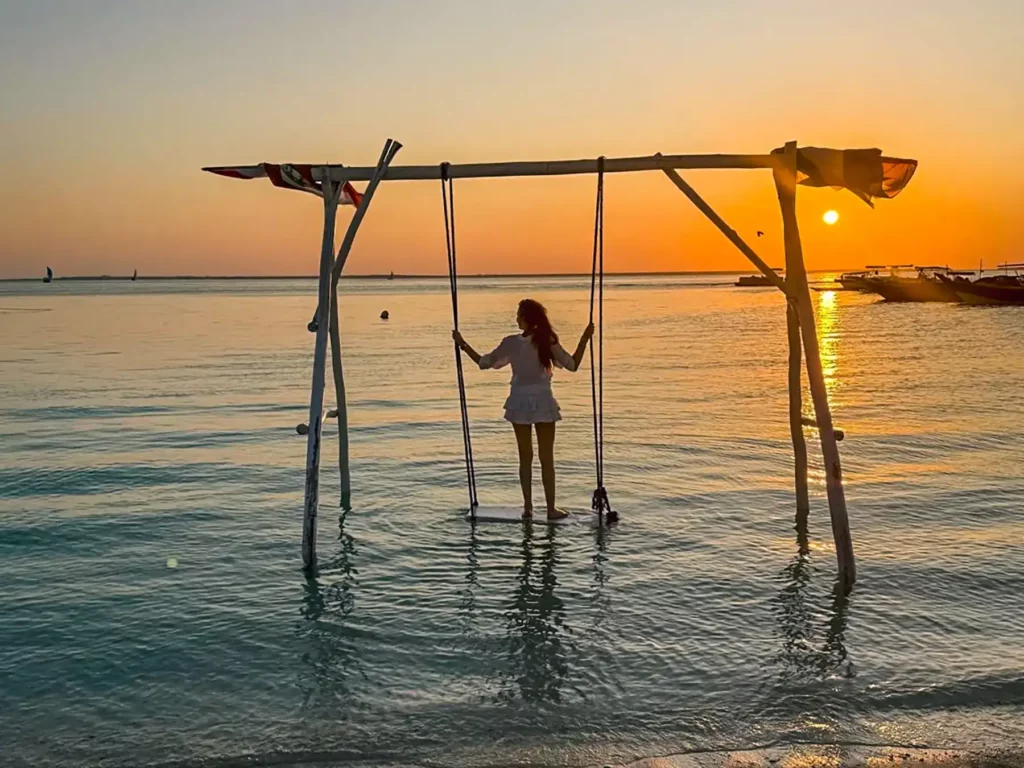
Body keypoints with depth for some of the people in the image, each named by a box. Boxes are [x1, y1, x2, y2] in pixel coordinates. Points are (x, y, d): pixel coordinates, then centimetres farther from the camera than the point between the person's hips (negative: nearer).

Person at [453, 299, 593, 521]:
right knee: (547, 458, 6)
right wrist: (584, 340, -5)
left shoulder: (510, 343, -8)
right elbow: (573, 365, -7)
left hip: (520, 403, 1)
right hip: (542, 402, -1)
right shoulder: (548, 342, -10)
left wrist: (463, 344, 9)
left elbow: (483, 362, 0)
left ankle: (528, 507, 13)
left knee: (525, 457, 11)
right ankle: (551, 508, 9)